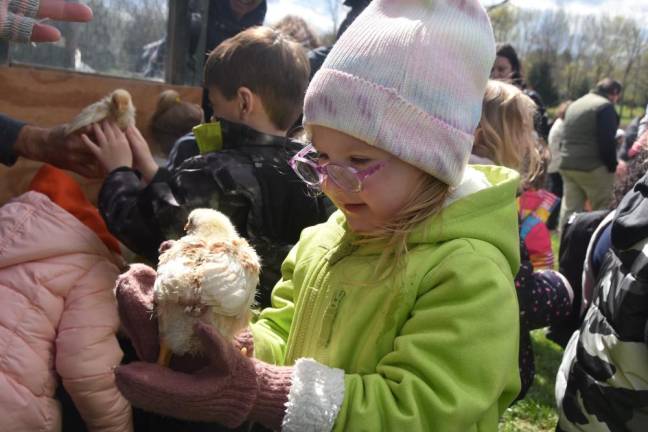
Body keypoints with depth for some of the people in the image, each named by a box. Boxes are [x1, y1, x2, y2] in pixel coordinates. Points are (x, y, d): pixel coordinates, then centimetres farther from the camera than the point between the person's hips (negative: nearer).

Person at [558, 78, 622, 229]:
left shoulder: (575, 104, 20)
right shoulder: (605, 106, -9)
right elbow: (607, 142, -15)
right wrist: (612, 166, -7)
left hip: (567, 165, 8)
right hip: (593, 167, -8)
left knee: (569, 209, 8)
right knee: (603, 211, -1)